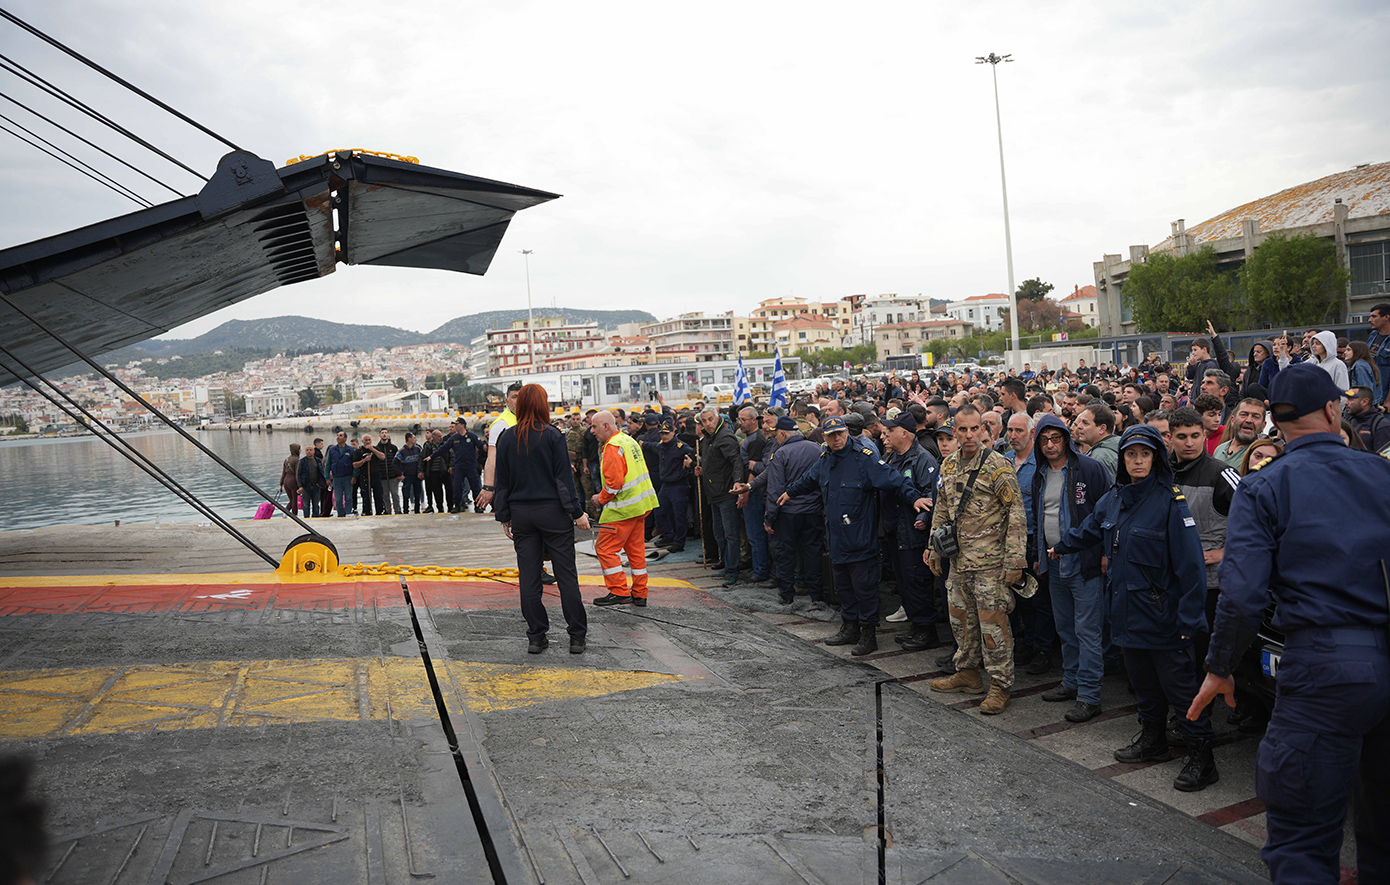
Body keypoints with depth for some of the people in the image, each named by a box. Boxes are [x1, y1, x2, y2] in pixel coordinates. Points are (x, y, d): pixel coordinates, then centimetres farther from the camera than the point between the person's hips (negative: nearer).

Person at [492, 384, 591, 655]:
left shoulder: (507, 438, 4)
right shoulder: (552, 436, -8)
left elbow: (500, 480, 7)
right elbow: (564, 478, -9)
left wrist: (504, 517, 15)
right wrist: (577, 512, -4)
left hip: (521, 513, 4)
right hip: (552, 512, -3)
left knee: (528, 576, 8)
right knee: (566, 574, 2)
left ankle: (536, 637, 11)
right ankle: (577, 637, 5)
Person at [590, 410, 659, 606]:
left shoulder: (613, 446, -15)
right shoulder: (629, 441, 15)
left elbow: (614, 481, -23)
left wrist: (601, 498, -6)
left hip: (623, 507, -10)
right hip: (640, 504, 10)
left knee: (605, 548, -3)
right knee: (636, 549, 13)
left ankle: (619, 592, -2)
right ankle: (639, 594, 18)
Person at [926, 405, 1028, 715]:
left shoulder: (998, 465, -12)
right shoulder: (949, 465, 9)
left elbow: (1016, 513, -13)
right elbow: (941, 509, 20)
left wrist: (1014, 559, -16)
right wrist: (935, 547, 18)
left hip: (990, 560, -7)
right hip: (958, 559, 7)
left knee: (993, 623, -3)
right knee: (961, 617, 16)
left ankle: (1000, 685, 9)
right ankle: (968, 672, 32)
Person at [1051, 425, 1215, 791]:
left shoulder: (1169, 501, -15)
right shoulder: (1114, 499, 7)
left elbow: (1190, 564, -17)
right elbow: (1087, 530, 27)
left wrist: (1189, 619, -19)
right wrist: (1060, 547, 42)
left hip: (1164, 616, -7)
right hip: (1129, 611, 7)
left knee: (1179, 685, -1)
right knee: (1142, 679, 18)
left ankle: (1202, 758, 10)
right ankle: (1153, 740, 35)